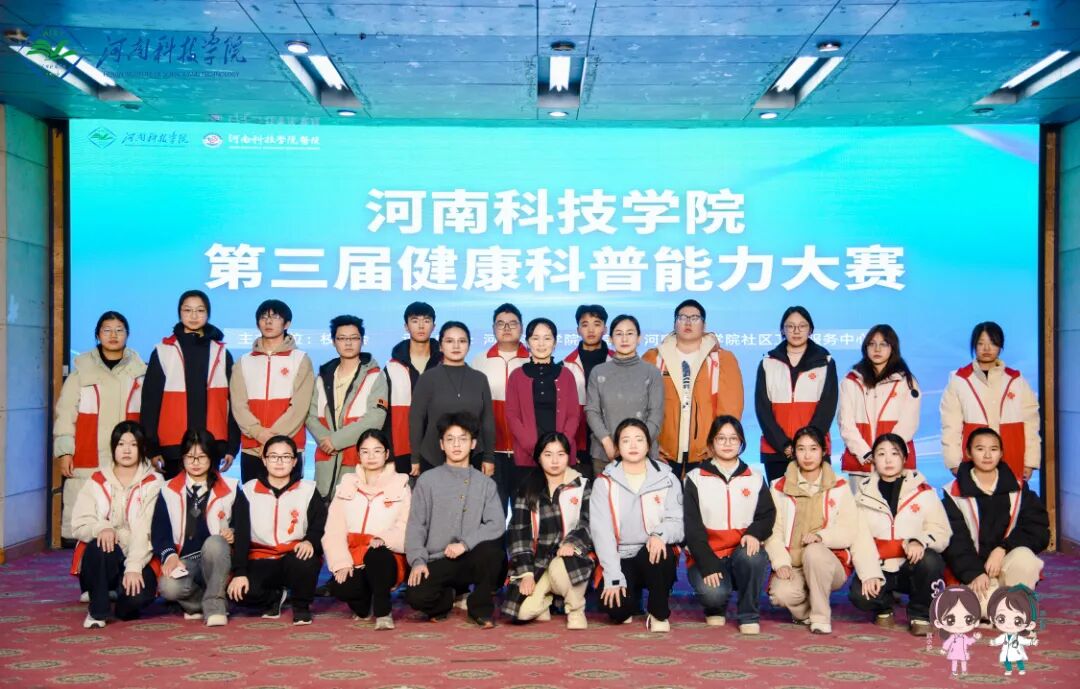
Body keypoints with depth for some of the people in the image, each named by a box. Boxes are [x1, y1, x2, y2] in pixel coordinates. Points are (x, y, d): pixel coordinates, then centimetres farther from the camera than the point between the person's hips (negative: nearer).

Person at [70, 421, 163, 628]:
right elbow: (78, 524, -2)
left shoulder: (153, 483, 0)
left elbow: (146, 529, -10)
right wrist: (101, 528, -25)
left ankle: (124, 604, 9)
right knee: (99, 545, -34)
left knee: (139, 594, -32)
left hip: (137, 557, -1)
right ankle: (97, 611, -13)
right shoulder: (97, 482, 7)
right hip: (102, 558, 1)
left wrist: (134, 567, -22)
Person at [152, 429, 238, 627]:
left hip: (216, 560, 0)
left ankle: (213, 605, -24)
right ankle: (213, 603, -7)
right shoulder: (169, 491, 9)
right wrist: (169, 555, -17)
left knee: (215, 542, -36)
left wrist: (232, 535, -16)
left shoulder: (229, 489, 8)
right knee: (168, 586, -34)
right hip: (183, 561, 1)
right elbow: (159, 532, 2)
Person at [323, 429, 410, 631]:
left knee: (376, 554, -37)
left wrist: (385, 539, -25)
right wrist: (341, 562, -13)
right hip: (353, 558, 2)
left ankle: (383, 612, -18)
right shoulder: (347, 485, 14)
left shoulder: (400, 485, 9)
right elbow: (334, 530, 3)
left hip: (385, 559, -2)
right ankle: (364, 601, 7)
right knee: (340, 588, -29)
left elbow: (407, 529, -4)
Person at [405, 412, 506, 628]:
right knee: (417, 596, -29)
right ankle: (451, 598, 9)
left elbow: (497, 524, -4)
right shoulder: (427, 480, 7)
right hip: (438, 562, 0)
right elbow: (415, 525, 1)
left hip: (471, 560, 1)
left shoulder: (486, 484, 9)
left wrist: (465, 543, -18)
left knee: (492, 549, -33)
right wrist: (417, 560, -14)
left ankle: (480, 608, -6)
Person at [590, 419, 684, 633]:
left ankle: (659, 613, -11)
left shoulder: (667, 479, 4)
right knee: (616, 608, -26)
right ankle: (630, 595, 14)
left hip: (653, 556, 0)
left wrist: (661, 534, -30)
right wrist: (613, 578, -17)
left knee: (660, 550, -35)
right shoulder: (605, 483, 1)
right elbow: (601, 532, -7)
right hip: (620, 558, 0)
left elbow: (676, 521, -5)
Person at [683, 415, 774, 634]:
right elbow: (692, 528, -4)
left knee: (753, 557, -34)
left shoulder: (755, 479, 12)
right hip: (707, 557, -2)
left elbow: (767, 514, 5)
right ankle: (715, 610, 8)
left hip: (742, 553, 2)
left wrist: (755, 533, -19)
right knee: (713, 593, -32)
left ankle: (749, 616, -11)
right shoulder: (696, 479, 4)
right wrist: (707, 565, -16)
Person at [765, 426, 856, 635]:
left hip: (829, 565, 0)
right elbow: (773, 531, 0)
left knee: (813, 552, -36)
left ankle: (821, 617, -16)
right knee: (781, 593, -32)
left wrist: (820, 536, -21)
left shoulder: (839, 488, 8)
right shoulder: (780, 488, 9)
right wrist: (781, 562, -17)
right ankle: (806, 611, 4)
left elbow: (850, 531, -3)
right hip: (792, 565, 1)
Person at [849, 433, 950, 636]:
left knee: (930, 561, -34)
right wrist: (869, 573, -19)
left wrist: (920, 541, -28)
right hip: (879, 568, 0)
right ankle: (884, 606, 11)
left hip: (912, 566, 0)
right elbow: (859, 537, -4)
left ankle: (920, 615, -5)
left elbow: (941, 530, -5)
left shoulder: (922, 490, 1)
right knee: (859, 595, -29)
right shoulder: (864, 492, 4)